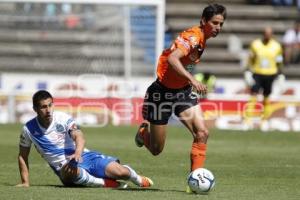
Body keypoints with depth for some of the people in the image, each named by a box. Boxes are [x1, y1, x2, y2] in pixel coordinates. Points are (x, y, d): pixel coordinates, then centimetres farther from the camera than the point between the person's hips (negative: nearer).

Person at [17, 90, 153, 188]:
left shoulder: (63, 118, -8)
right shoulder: (29, 129, -5)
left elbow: (78, 136, -24)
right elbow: (23, 156, 7)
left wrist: (77, 153, -46)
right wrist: (25, 183, 0)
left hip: (83, 156, 1)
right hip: (64, 167, -1)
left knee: (120, 171, -17)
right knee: (70, 170, -42)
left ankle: (139, 180, 19)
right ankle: (105, 183, -24)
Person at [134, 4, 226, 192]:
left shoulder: (202, 38, 4)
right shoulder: (193, 37, -25)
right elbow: (172, 59, -41)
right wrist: (192, 79, -50)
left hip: (183, 90, 8)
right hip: (162, 92, -8)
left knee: (202, 133, -14)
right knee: (156, 149, 4)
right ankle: (144, 131, 39)